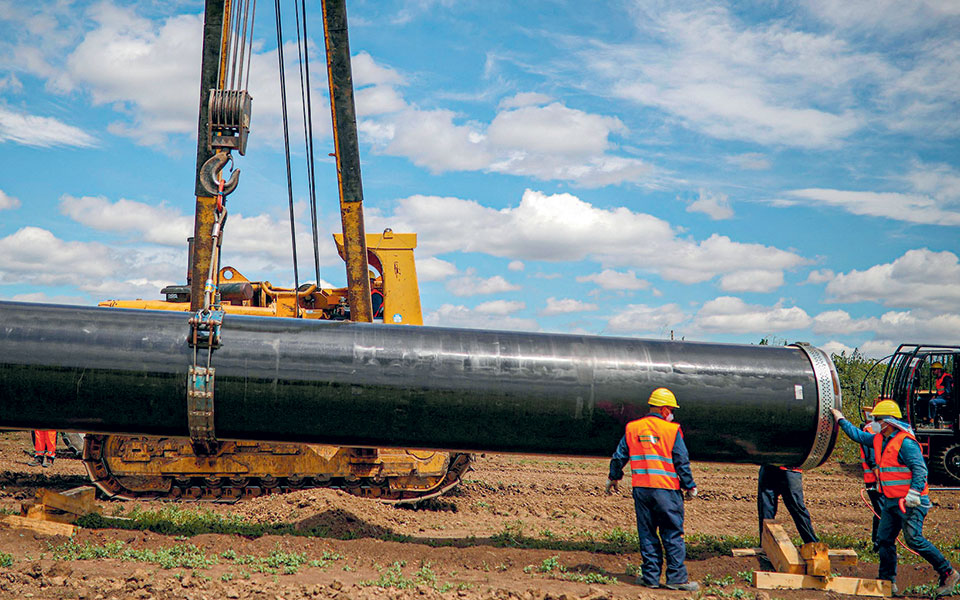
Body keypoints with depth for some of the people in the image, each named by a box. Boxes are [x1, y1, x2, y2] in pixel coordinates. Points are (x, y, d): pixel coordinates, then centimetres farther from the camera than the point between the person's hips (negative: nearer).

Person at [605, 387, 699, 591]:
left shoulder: (632, 428, 6)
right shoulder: (672, 430, -5)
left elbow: (619, 456, 12)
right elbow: (682, 462, -5)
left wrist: (613, 478, 27)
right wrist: (690, 486, 5)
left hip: (640, 488, 4)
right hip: (666, 490, -4)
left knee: (647, 534, 10)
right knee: (672, 535, 3)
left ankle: (651, 576, 12)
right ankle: (677, 577, 3)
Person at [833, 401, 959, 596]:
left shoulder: (905, 442, -16)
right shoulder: (879, 440, 12)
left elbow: (920, 469, -22)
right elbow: (858, 435, 29)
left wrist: (913, 494, -29)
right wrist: (841, 420, 33)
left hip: (910, 502, -9)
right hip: (891, 501, 9)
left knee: (914, 539, -14)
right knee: (884, 539, 8)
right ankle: (887, 581, 17)